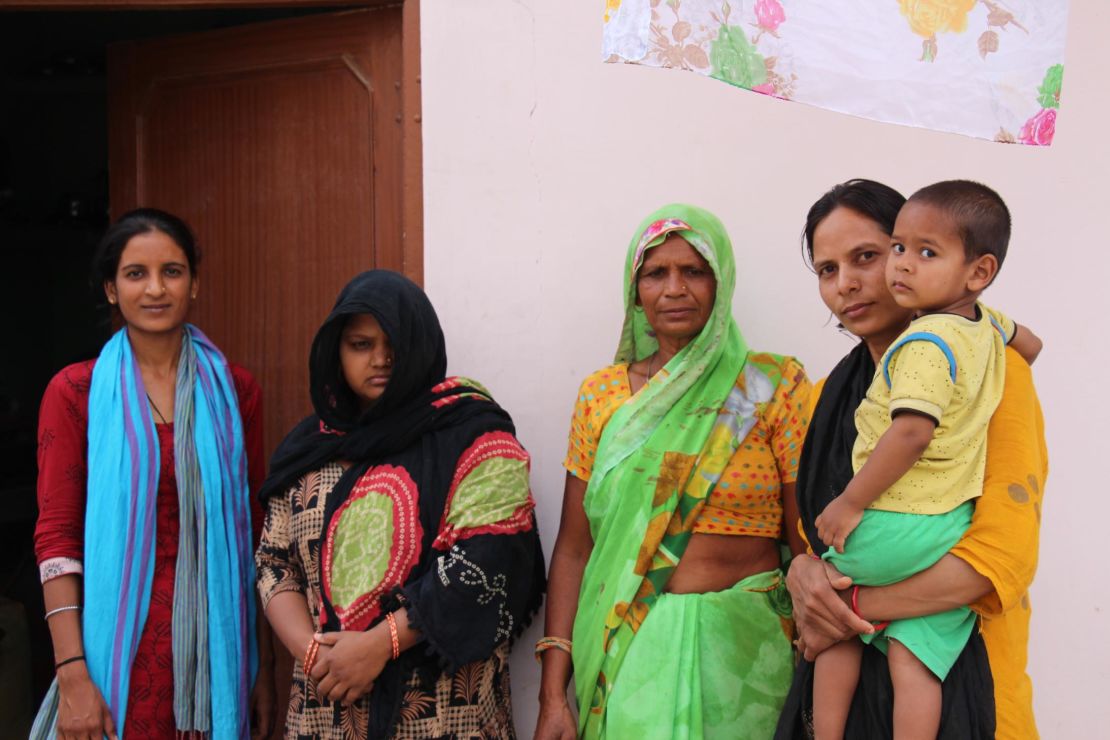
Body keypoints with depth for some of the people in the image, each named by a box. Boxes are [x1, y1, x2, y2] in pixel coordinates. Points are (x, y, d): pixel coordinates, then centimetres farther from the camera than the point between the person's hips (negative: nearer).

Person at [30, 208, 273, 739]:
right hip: (122, 639, -2)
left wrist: (264, 666, 5)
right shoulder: (75, 392, -2)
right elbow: (55, 535, -5)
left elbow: (255, 531, 6)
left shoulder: (234, 391, 4)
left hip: (215, 636, 2)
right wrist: (72, 674, -13)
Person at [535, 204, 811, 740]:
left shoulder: (774, 385, -3)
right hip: (620, 651, 2)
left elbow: (809, 542, -4)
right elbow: (573, 547, 3)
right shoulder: (601, 393, 4)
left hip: (739, 651, -2)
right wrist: (553, 695, -2)